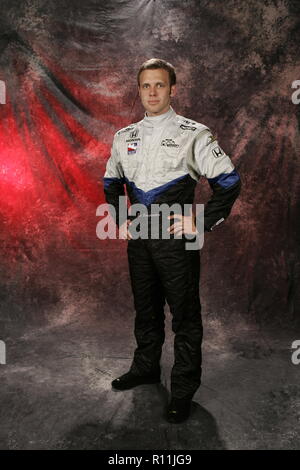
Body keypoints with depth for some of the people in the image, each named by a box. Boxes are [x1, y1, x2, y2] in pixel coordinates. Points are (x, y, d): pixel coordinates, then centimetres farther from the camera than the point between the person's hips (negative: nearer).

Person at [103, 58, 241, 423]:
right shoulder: (124, 137, 9)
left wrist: (202, 223, -9)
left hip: (176, 238, -4)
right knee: (145, 309, 18)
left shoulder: (193, 134, -5)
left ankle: (184, 389, 20)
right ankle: (146, 367, 38)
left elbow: (228, 183, -5)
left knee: (184, 315, 4)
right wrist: (119, 220, 12)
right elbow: (111, 184, 22)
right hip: (138, 239, 5)